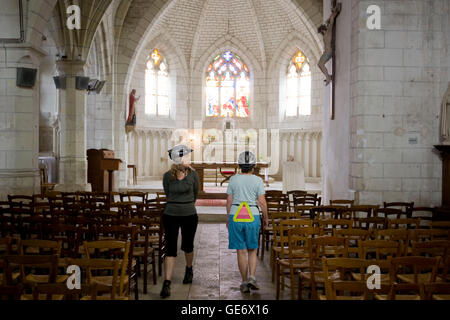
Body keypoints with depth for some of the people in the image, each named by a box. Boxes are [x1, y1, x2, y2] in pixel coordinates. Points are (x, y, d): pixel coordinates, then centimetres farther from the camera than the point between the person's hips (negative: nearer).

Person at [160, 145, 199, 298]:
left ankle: (189, 270, 44)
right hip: (170, 216, -1)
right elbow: (168, 195, 9)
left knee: (187, 246, 16)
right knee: (170, 249, -5)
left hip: (189, 216, 1)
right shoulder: (167, 176, -6)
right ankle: (167, 283, -3)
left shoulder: (193, 174, -6)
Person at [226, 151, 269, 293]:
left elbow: (229, 201, 2)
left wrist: (228, 218, 13)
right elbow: (262, 202, -5)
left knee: (241, 251, 8)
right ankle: (252, 277, -4)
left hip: (235, 217, 1)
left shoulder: (233, 179, 0)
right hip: (252, 217, 0)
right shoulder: (258, 180, -2)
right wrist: (266, 218, 9)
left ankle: (245, 282, 13)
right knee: (252, 250, 14)